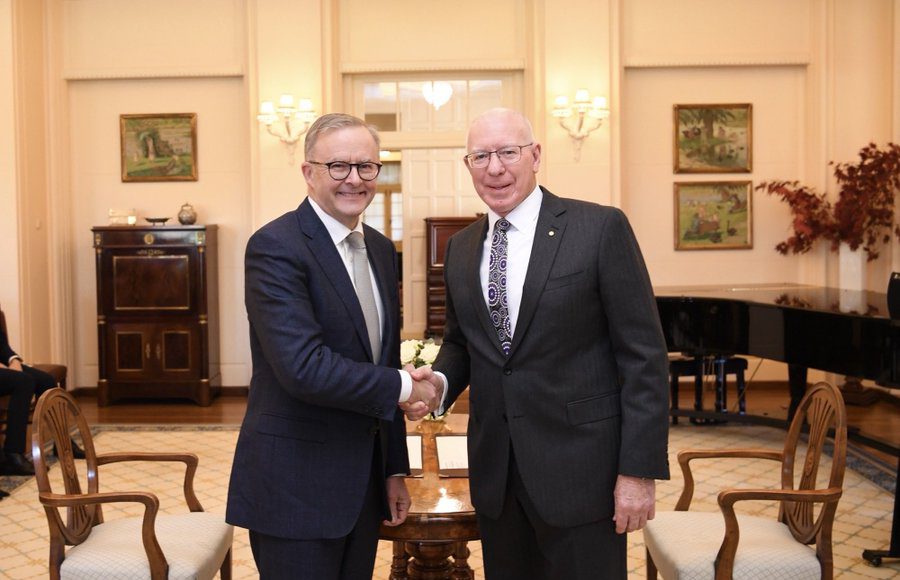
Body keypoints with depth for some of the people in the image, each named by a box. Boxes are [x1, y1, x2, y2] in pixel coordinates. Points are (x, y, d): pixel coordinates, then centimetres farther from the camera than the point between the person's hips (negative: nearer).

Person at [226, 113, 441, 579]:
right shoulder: (275, 246, -15)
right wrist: (403, 387, -14)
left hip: (362, 481, 7)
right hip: (295, 486, -7)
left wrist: (394, 469, 15)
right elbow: (304, 367, -26)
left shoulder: (380, 248, 10)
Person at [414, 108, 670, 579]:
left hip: (579, 467, -5)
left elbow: (643, 354, -10)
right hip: (493, 468, 5)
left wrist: (640, 469, -13)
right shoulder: (460, 248, 8)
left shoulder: (601, 228, -9)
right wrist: (440, 380, -4)